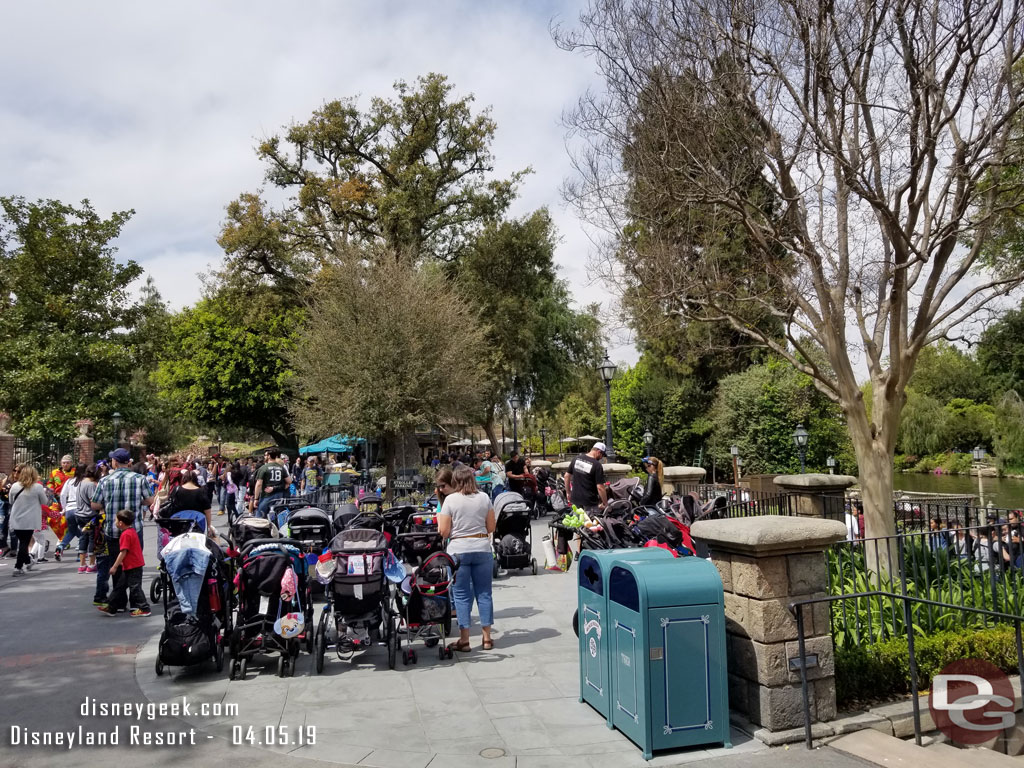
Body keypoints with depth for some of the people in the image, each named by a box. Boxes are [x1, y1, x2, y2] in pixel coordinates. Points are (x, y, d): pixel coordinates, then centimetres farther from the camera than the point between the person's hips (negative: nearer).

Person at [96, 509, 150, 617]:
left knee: (134, 587, -5)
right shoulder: (132, 531, 12)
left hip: (133, 567, -11)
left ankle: (143, 609, -2)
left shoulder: (126, 534, -18)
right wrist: (120, 563, 26)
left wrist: (115, 566, -14)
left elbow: (123, 552, -20)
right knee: (120, 586, 17)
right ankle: (112, 608, 26)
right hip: (130, 566, 11)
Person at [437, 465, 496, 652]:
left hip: (458, 550, -2)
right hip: (482, 549, 2)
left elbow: (443, 532, -5)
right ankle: (487, 638, 16)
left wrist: (439, 518, 13)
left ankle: (464, 640, 8)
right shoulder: (484, 498, 3)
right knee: (484, 593, 10)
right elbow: (491, 528, 6)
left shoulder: (450, 500, -5)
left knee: (462, 595, 5)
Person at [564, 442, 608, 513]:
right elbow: (600, 487, -18)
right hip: (590, 503, -5)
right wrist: (605, 504, -8)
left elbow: (567, 476, 7)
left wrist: (569, 493, 16)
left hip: (575, 499, 6)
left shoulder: (576, 459, 2)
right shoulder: (597, 465, -16)